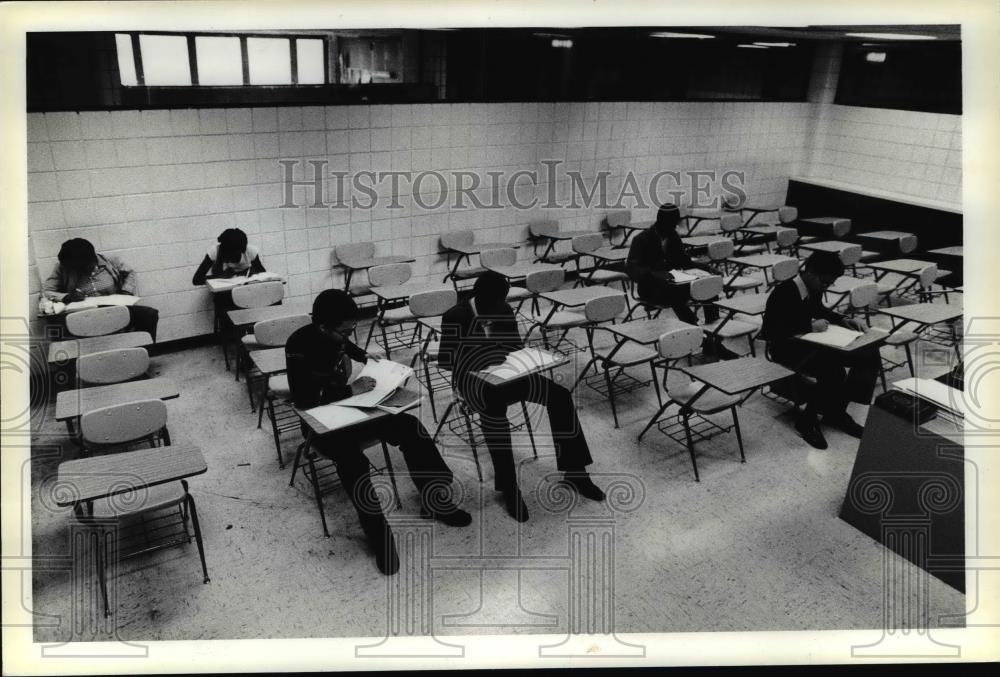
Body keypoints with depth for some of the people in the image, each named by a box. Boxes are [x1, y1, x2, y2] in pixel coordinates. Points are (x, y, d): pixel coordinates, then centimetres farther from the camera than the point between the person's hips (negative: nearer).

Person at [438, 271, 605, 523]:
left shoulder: (504, 312, 7)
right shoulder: (455, 317, -7)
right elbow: (445, 358, -8)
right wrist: (473, 371, -23)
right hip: (473, 379, -5)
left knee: (560, 395, -14)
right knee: (495, 407, -40)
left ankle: (574, 471, -5)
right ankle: (508, 487, -32)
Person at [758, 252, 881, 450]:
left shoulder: (814, 289, 2)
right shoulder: (783, 293, -23)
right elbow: (771, 331, -28)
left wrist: (843, 320, 7)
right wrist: (811, 326, -30)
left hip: (809, 340, 9)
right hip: (785, 348, -9)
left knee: (869, 354, 2)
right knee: (834, 371, -34)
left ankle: (836, 412, 8)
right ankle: (807, 422, -13)